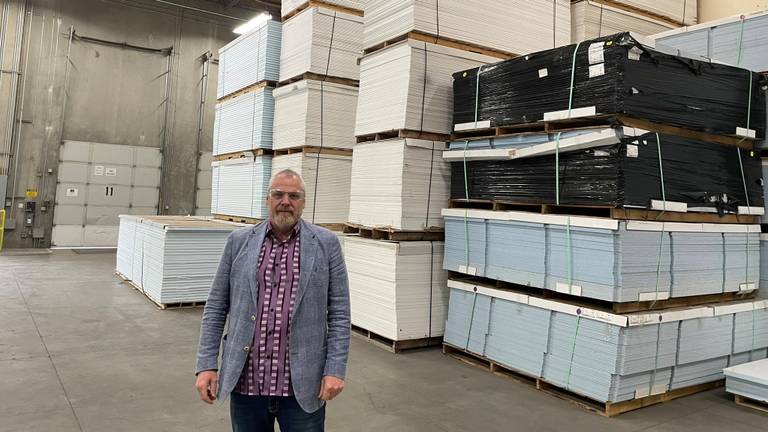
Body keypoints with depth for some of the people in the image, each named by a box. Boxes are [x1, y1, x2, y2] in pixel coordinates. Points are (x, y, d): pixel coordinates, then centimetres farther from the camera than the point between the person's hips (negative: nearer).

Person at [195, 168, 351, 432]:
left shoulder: (326, 244, 0)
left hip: (302, 387, -1)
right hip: (246, 383, 2)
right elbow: (216, 307, 6)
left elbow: (339, 312, -1)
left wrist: (335, 370, -8)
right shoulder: (239, 242, 5)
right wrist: (206, 365, 0)